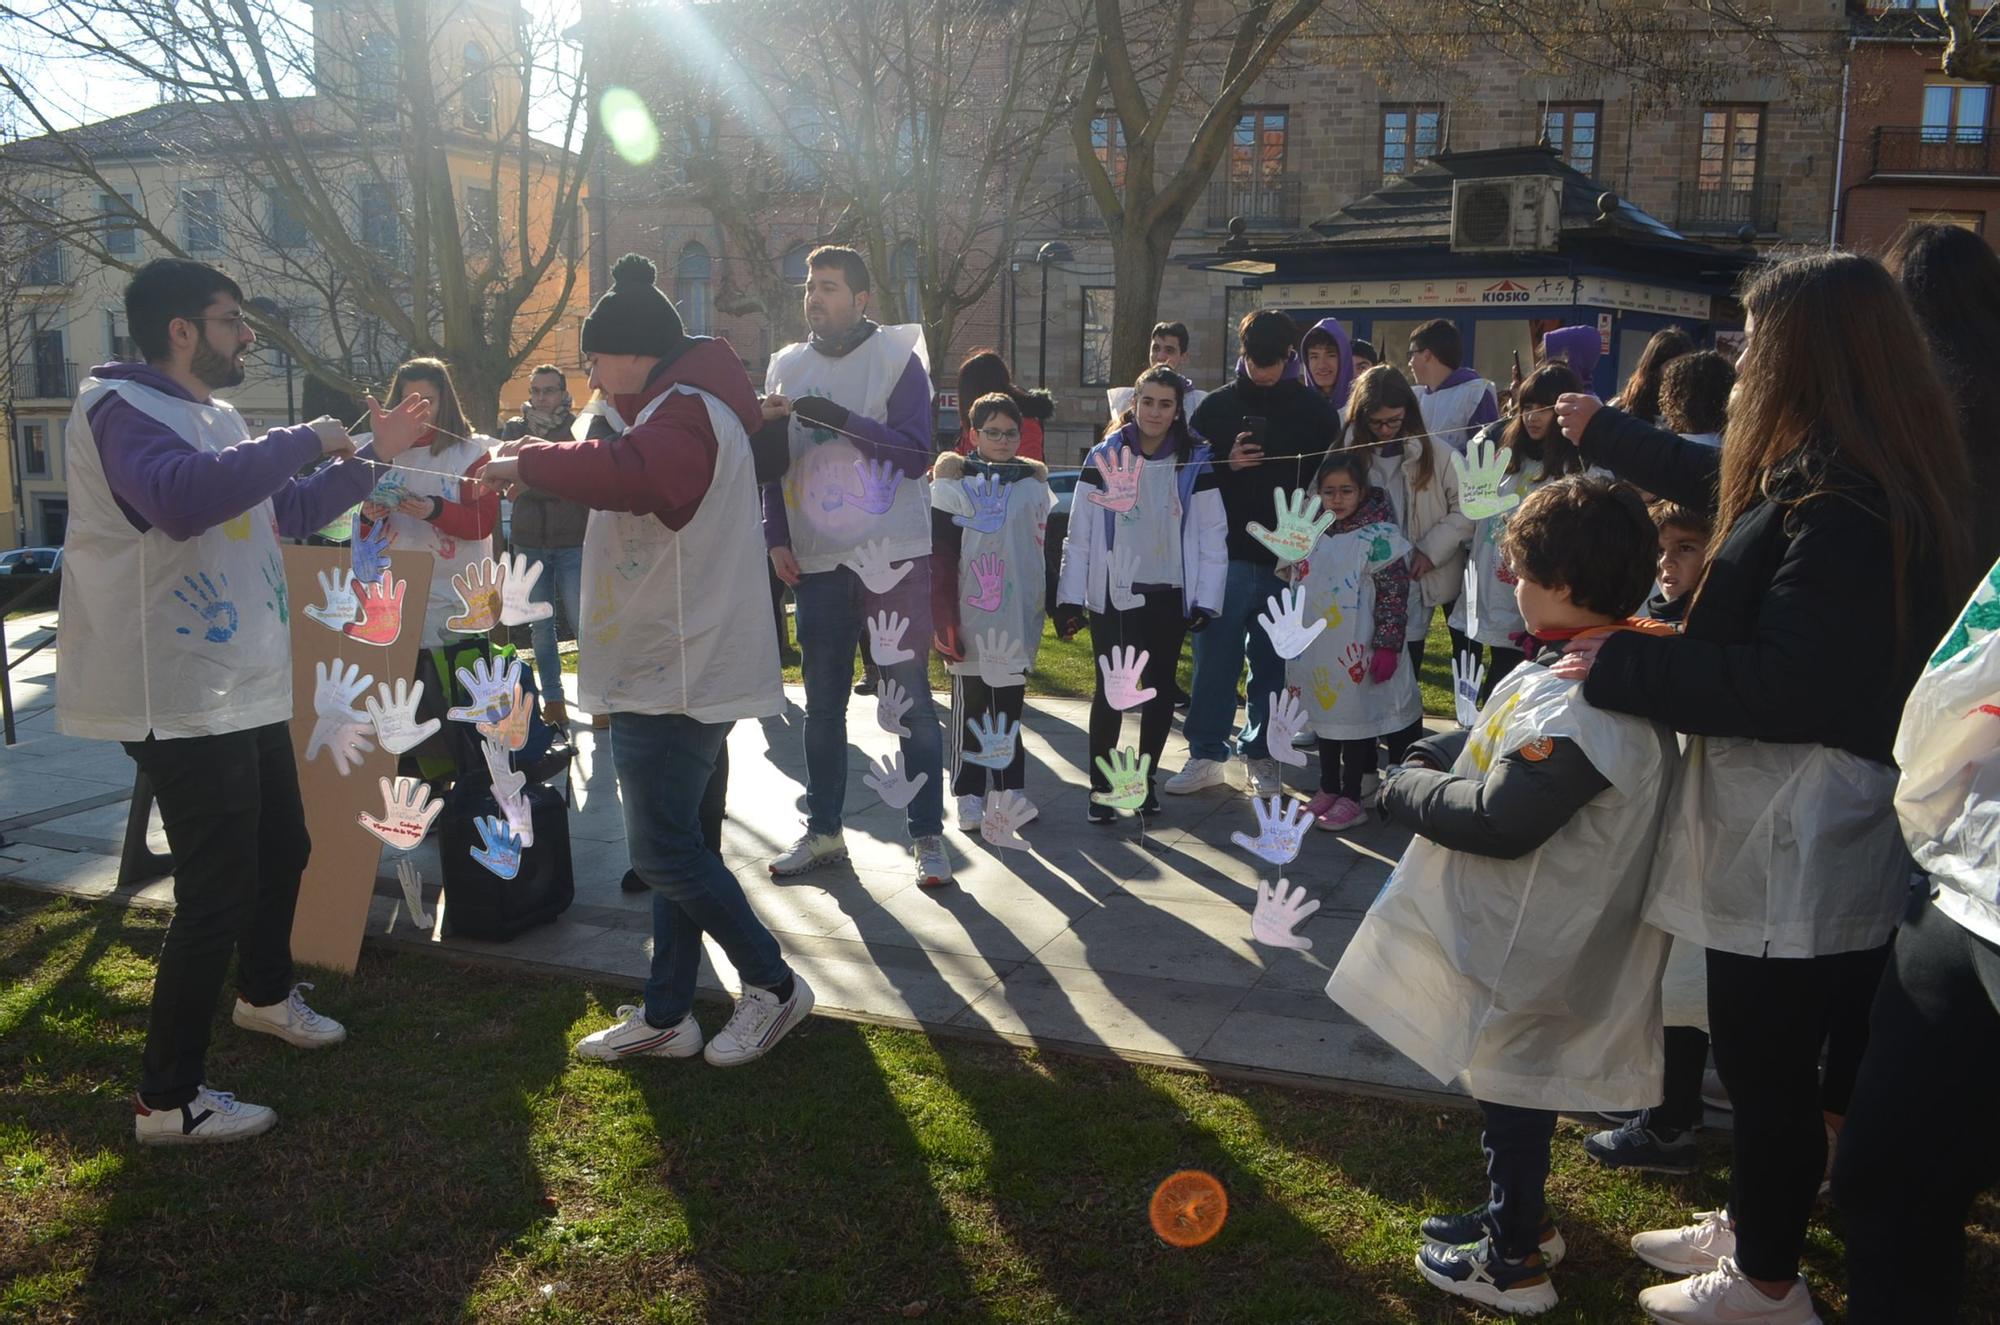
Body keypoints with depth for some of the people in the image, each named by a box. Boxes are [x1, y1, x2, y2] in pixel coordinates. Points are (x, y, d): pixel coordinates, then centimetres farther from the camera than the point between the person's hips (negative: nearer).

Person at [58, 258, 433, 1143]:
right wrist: (304, 441, -28)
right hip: (182, 701, -10)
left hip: (247, 689, 10)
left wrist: (372, 458, 17)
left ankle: (265, 993, 48)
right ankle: (167, 1099, 6)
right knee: (218, 889, -7)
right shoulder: (122, 409, -16)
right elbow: (182, 498, -38)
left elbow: (292, 513, 27)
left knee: (282, 848, 24)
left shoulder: (216, 418, 16)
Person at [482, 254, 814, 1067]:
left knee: (667, 851, -5)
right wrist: (544, 462, 17)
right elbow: (634, 481, 30)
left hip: (676, 676, -11)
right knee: (673, 845, 14)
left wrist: (527, 463, -27)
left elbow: (625, 474, -39)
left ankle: (773, 985, 11)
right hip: (670, 668, 11)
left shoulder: (684, 417, -18)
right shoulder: (682, 409, 19)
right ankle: (665, 1017, 22)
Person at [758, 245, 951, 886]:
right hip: (817, 561, 5)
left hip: (893, 555, -4)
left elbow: (915, 454, -14)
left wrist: (833, 418, -20)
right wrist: (777, 536, 3)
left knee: (910, 696, -1)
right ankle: (822, 831, 23)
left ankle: (928, 835, 7)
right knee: (822, 701, 12)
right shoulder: (787, 365, 11)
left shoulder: (897, 357, -3)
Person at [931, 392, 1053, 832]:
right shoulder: (954, 483, -1)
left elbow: (1049, 550, 14)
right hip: (970, 620, -2)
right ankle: (969, 796, 12)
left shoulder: (1035, 484, 9)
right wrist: (942, 618, -11)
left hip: (1019, 622, 3)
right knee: (970, 708, 5)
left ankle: (1011, 788, 20)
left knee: (1010, 708, 11)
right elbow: (941, 559, -5)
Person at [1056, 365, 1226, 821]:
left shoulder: (1195, 461, 1)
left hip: (1170, 596, 2)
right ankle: (1100, 786, 11)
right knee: (1109, 690, 1)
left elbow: (1212, 535, 0)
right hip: (1113, 595, -1)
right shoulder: (1104, 457, -2)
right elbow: (1079, 534, -4)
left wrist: (1206, 600, -5)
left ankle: (1145, 779, 25)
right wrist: (1070, 597, -7)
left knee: (1160, 690, 10)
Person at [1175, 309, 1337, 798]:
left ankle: (1261, 754, 20)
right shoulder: (1216, 407, 4)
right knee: (1214, 659, 1)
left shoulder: (1314, 410, 4)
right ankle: (1206, 754, 12)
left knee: (1273, 664, 7)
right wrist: (1227, 464, -15)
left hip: (1288, 561, 0)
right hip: (1227, 556, 0)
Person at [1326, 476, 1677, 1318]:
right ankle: (1517, 1216, 44)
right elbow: (1493, 743, 16)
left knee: (1511, 1092, 8)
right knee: (1505, 1085, 25)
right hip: (1521, 931, 10)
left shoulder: (1586, 706, -30)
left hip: (1531, 953, -10)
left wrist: (1406, 791, -14)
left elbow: (1499, 820, -29)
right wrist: (1426, 759, 1)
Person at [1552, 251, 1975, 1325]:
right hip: (1791, 835, 10)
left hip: (1801, 848, -10)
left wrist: (1617, 669, -20)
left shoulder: (1841, 505, -25)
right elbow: (1726, 484, 26)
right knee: (1762, 1052, 22)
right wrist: (1602, 433, 36)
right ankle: (1750, 1226, 40)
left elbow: (1787, 685, -28)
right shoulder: (1865, 478, 8)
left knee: (1766, 1062, 6)